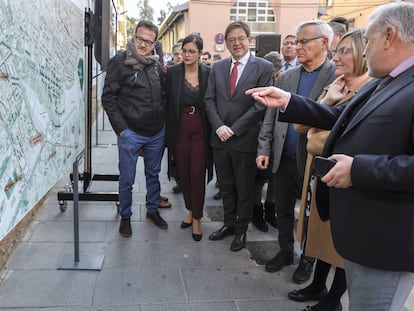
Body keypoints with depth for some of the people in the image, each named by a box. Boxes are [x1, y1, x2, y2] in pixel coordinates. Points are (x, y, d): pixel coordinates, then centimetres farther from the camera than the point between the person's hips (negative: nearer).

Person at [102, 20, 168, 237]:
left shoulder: (156, 64, 6)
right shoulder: (119, 62, -9)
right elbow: (108, 97, -9)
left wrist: (164, 120, 6)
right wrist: (120, 128, -14)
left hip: (157, 132, 5)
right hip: (130, 132, -4)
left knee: (153, 174, 18)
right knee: (127, 179, 5)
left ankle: (153, 210, 35)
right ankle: (125, 217, 24)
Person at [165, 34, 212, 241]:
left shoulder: (209, 73, -3)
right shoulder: (172, 73, -1)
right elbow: (168, 104, 0)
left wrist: (214, 130, -4)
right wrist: (169, 135, -3)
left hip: (200, 129, -2)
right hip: (180, 129, 2)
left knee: (197, 174, 0)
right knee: (183, 173, 11)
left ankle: (197, 218, 15)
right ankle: (190, 210, 32)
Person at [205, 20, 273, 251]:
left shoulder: (263, 67, -7)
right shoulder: (218, 67, 8)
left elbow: (261, 105, -12)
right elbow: (209, 100, 6)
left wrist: (234, 129, -13)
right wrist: (219, 126, -9)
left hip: (245, 139, -4)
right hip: (220, 138, 4)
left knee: (244, 189, 10)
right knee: (226, 187, 17)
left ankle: (241, 230, 27)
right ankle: (229, 223, 35)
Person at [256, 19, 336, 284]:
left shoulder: (338, 76, -10)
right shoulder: (286, 77, 6)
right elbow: (271, 116, 8)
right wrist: (264, 149, 4)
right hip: (283, 159, 5)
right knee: (283, 210, 17)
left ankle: (308, 259, 33)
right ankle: (285, 252, 37)